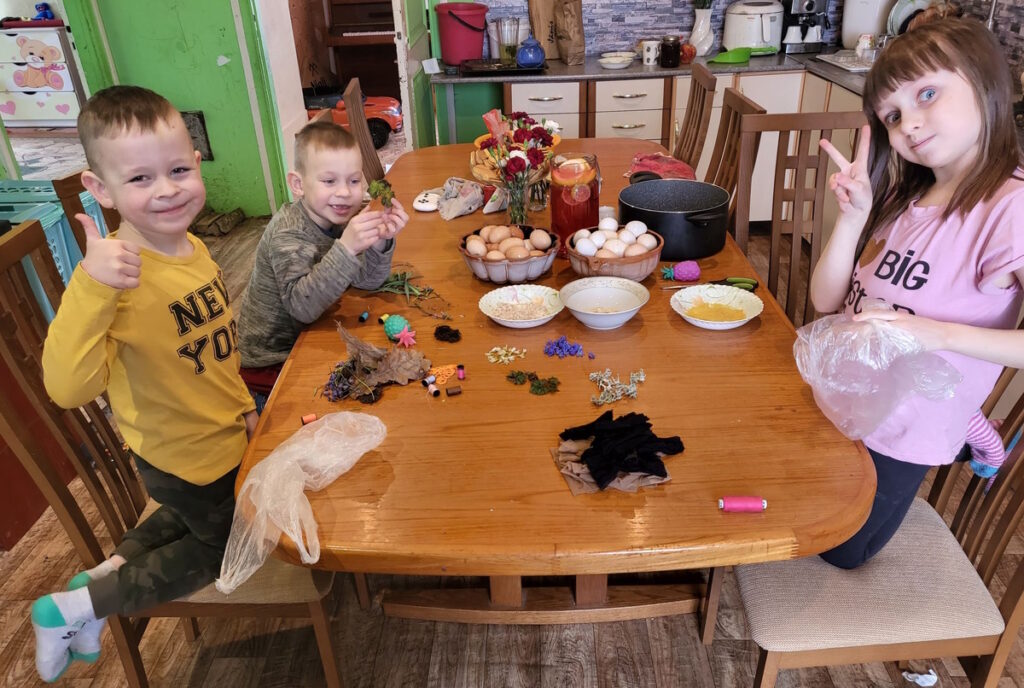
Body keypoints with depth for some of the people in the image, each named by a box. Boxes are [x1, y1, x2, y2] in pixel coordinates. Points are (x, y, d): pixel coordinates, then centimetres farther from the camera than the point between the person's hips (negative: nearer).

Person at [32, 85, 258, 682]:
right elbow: (70, 387, -43)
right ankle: (76, 607, 26)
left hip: (225, 436, 8)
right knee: (223, 546, 18)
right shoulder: (119, 276, -32)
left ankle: (108, 569, 38)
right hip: (183, 456, -7)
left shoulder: (193, 248, -7)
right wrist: (91, 286, -51)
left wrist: (241, 404, 12)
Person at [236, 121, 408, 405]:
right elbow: (302, 306, -37)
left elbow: (367, 280, -6)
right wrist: (346, 247, -48)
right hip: (269, 362, -7)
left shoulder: (340, 215, -7)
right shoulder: (288, 231, -27)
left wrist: (380, 240, -26)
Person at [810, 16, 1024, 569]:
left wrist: (941, 332, -36)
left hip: (897, 439, -6)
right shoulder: (904, 197, 1)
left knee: (830, 561, 16)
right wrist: (853, 214, -16)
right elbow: (826, 300, -3)